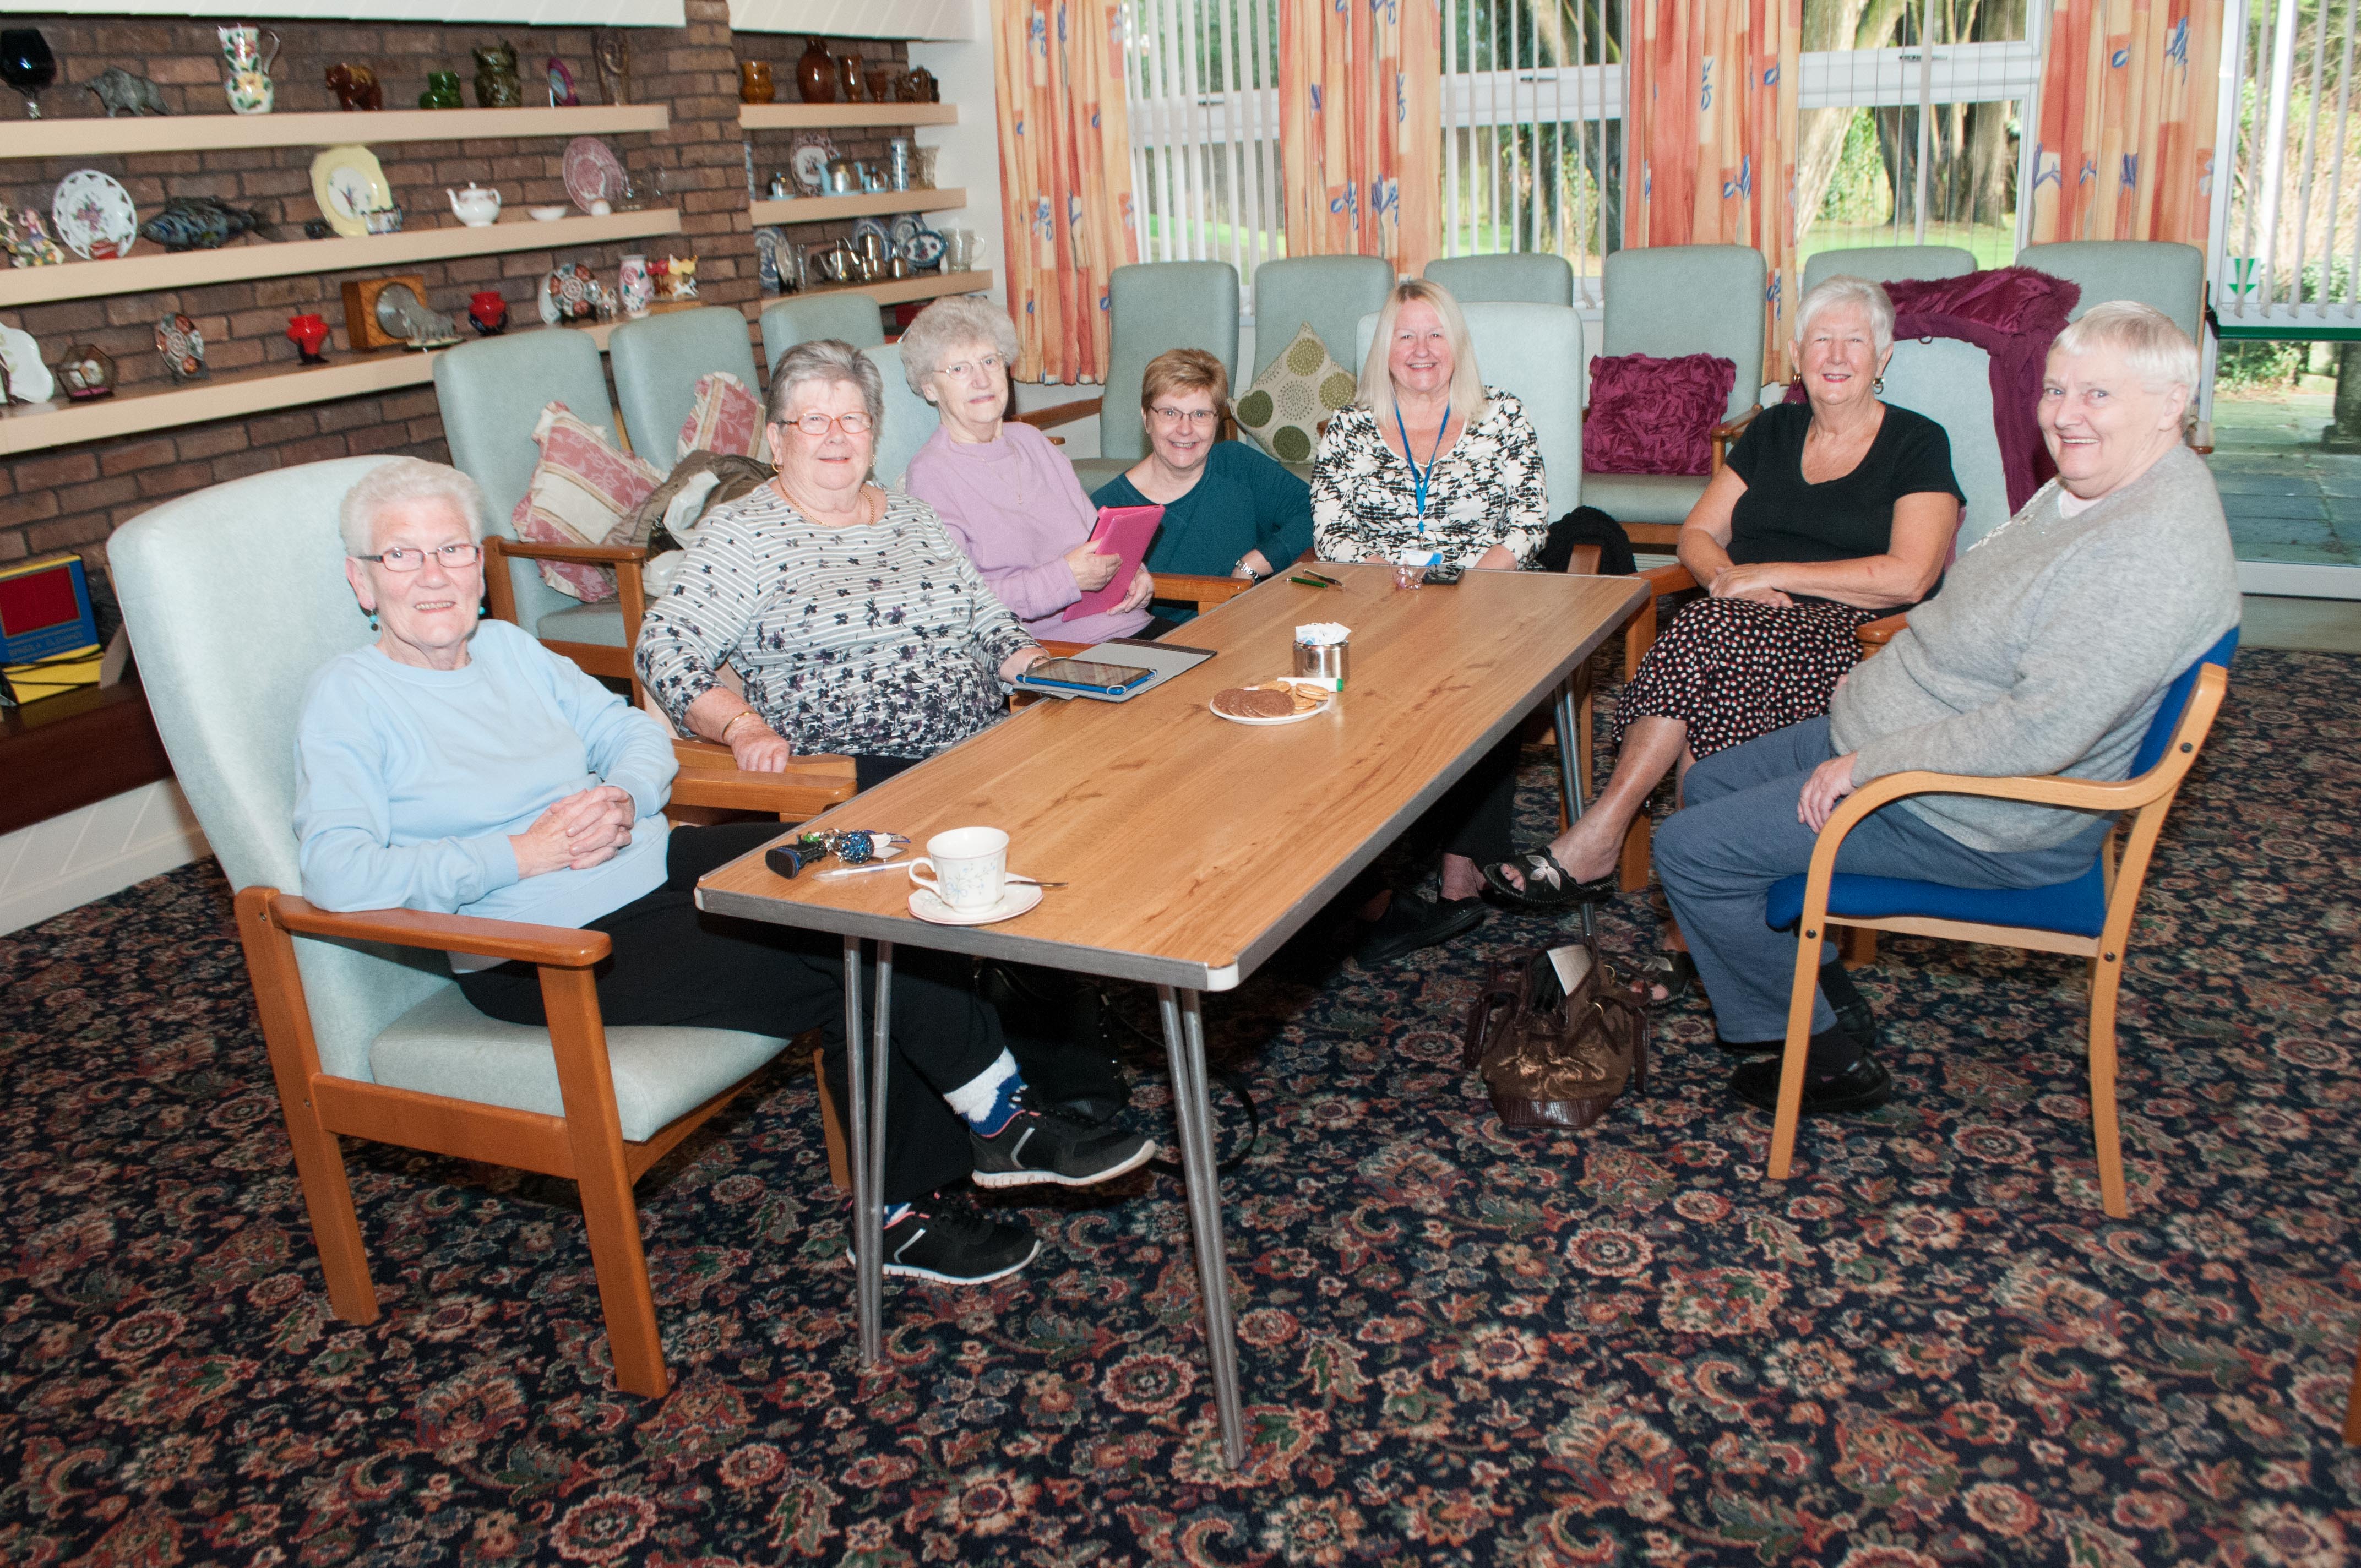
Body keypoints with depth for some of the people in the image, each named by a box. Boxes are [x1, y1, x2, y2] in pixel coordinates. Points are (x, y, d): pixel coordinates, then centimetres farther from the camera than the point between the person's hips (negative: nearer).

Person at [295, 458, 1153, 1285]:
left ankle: (911, 1208, -10)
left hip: (651, 865, 7)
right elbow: (337, 874, -18)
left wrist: (624, 798, -7)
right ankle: (999, 1117, 1)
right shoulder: (349, 699, -6)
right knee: (840, 968, -23)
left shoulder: (508, 649, 14)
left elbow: (637, 731, 17)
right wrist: (522, 853, -23)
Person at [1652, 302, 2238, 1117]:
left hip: (1980, 820, -11)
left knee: (1691, 850, -12)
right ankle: (1829, 993, 25)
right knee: (1712, 781, 19)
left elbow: (2037, 735, -34)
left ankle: (1824, 1056, 7)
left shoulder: (2155, 551, -28)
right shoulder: (2089, 486, 6)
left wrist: (1865, 766, -25)